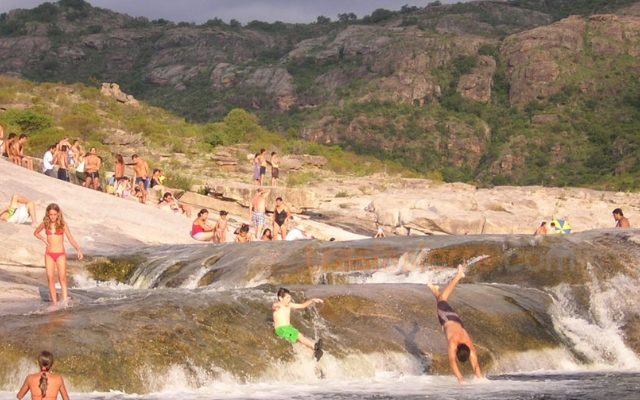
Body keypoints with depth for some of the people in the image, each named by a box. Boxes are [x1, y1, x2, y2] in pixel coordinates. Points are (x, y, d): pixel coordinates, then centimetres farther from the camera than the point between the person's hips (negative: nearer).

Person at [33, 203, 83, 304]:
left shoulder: (62, 224, 0)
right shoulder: (45, 224, 5)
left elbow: (71, 239, -2)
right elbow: (36, 233, 23)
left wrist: (78, 250, -15)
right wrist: (44, 240, 5)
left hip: (61, 254, -2)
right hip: (49, 254, 2)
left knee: (62, 278, -13)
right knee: (50, 278, -6)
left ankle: (65, 301, -17)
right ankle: (54, 302, -3)